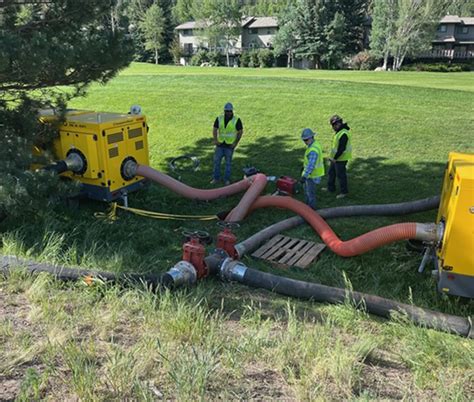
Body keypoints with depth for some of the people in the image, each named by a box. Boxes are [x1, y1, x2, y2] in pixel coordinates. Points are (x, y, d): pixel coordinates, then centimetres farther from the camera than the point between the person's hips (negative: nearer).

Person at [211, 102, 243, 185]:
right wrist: (215, 140, -10)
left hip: (230, 145, -3)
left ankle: (227, 179, 17)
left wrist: (236, 142, -9)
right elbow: (215, 129, 4)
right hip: (220, 144, 3)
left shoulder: (236, 120, -6)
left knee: (228, 163, 6)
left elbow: (240, 131, -2)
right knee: (216, 161, 6)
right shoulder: (219, 118, 1)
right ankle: (216, 178, 18)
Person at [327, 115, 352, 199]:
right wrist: (332, 157, 18)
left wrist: (335, 158, -20)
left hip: (341, 159, -10)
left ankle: (344, 192, 15)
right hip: (335, 158, 10)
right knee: (331, 173, 20)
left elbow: (342, 149, -27)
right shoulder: (338, 131, 7)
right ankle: (331, 188, 35)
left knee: (341, 175, 2)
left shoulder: (343, 134, -26)